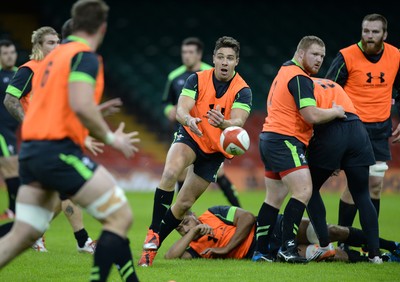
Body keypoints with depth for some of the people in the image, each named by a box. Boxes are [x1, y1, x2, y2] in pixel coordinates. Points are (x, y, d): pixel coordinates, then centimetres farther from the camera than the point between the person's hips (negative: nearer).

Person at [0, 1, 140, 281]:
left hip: (32, 151, 9)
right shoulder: (85, 56, -8)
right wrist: (111, 138, -10)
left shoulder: (53, 56, 20)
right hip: (59, 152, -9)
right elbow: (81, 105, -22)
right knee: (121, 216, -4)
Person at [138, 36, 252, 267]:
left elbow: (238, 122, -29)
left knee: (185, 204, 1)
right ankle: (153, 234, -26)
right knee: (170, 172, -33)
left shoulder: (242, 90, -14)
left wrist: (223, 123, -52)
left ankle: (153, 245, 18)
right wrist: (189, 119, -46)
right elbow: (181, 110, -22)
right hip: (190, 136, -1)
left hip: (215, 150, 1)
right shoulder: (197, 80, -10)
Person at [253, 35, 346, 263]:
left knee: (275, 197, 13)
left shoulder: (285, 71, 19)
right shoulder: (299, 78, -13)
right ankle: (288, 248, -24)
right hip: (285, 140, -11)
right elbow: (312, 115, -22)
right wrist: (335, 112, -4)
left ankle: (261, 250, 13)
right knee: (303, 191, -18)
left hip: (270, 139, 11)